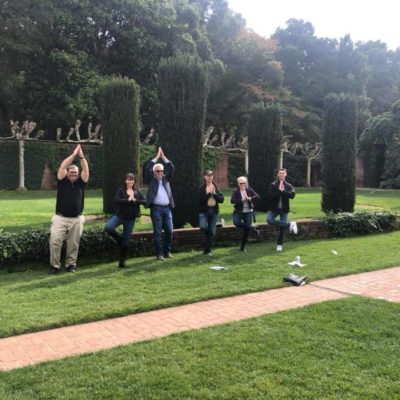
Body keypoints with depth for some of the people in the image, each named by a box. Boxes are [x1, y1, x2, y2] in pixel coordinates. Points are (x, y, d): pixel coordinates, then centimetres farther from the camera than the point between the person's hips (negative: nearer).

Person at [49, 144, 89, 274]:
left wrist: (81, 156, -8)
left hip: (77, 219, 2)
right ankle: (55, 265, 3)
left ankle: (71, 264, 19)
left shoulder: (80, 183, 9)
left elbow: (86, 170, -3)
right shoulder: (62, 181, 4)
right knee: (55, 241, -9)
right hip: (60, 218, -1)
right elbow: (62, 166, -7)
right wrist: (74, 154, -7)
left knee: (73, 244, 6)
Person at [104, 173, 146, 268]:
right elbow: (117, 200, -17)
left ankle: (122, 261, 16)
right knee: (108, 227, -30)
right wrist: (128, 200, -19)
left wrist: (135, 200, -15)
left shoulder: (137, 192, 9)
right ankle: (119, 239, -1)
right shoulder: (121, 190, -1)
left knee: (125, 241, 5)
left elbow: (144, 201, -3)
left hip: (131, 218, 2)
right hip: (119, 215, -2)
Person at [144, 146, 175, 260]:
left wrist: (163, 156, 2)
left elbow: (171, 168, 5)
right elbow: (147, 169, -7)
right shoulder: (151, 180, 6)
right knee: (157, 232, -2)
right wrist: (157, 156, -4)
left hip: (167, 208, 3)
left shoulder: (166, 179, 15)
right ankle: (159, 253, 3)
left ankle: (167, 251, 17)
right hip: (156, 209, -3)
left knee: (169, 231, 4)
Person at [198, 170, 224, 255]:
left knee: (212, 232, 4)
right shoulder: (201, 188, -2)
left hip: (214, 211, 3)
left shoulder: (216, 187, 7)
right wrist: (208, 193, -16)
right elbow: (200, 200, -14)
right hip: (204, 211, -3)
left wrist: (214, 194, -13)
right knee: (203, 226, -27)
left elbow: (221, 199, 1)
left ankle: (207, 250, 16)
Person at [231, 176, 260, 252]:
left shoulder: (249, 190, 2)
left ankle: (242, 247, 15)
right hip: (238, 212, -1)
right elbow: (232, 200, -18)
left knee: (247, 229, 0)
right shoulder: (236, 191, -5)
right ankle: (252, 228, -8)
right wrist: (242, 200, -26)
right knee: (236, 223, -30)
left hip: (248, 212, 2)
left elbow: (258, 196, -5)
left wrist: (250, 198, -21)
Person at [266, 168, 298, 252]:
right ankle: (289, 224, -11)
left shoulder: (288, 186, 4)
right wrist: (279, 190, -19)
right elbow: (270, 196, -13)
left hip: (284, 209, 1)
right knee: (269, 220, -27)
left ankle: (279, 244, 23)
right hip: (273, 208, 0)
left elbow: (292, 195, -13)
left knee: (282, 228, 3)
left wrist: (283, 190, -20)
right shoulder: (273, 185, 0)